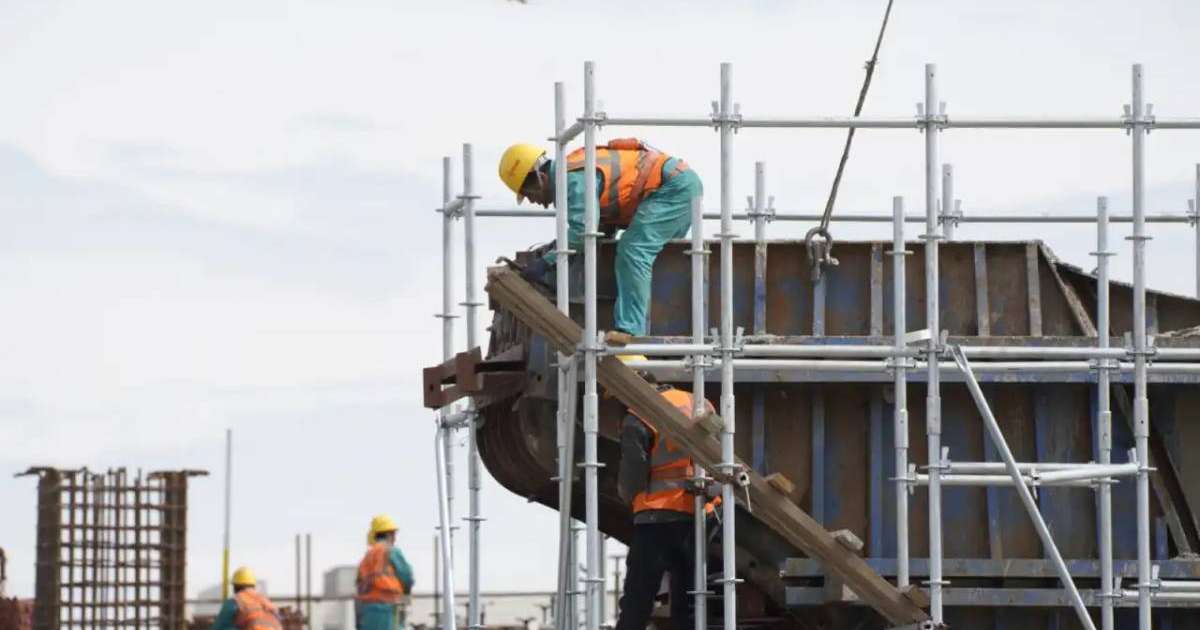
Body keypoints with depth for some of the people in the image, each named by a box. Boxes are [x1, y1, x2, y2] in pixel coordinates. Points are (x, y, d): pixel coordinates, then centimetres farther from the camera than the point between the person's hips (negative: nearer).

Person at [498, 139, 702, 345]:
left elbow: (582, 230, -29)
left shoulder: (575, 178, -18)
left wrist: (546, 262, -26)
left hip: (675, 185, -11)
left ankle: (629, 331, -29)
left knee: (633, 250, -20)